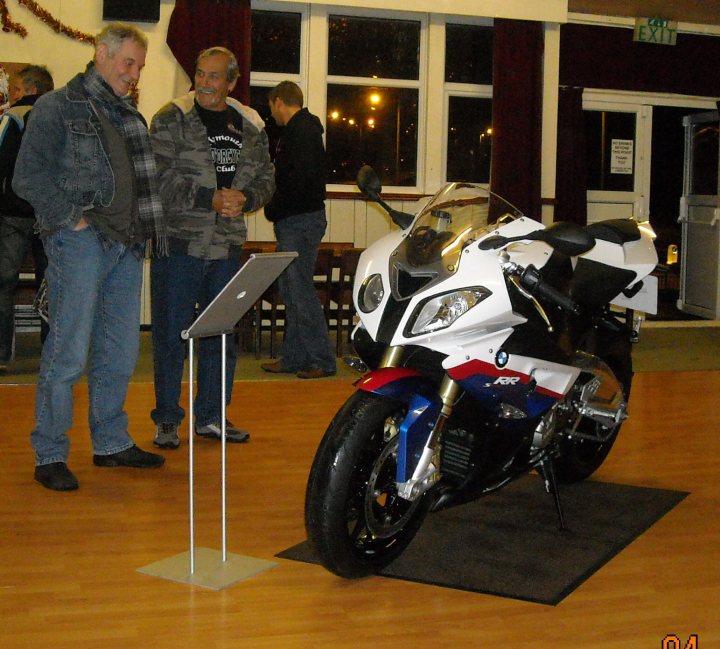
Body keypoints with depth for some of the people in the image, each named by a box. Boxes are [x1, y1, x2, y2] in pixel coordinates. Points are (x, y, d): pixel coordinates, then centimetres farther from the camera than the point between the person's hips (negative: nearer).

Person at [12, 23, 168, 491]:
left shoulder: (130, 115, 20)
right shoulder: (58, 106, -2)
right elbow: (29, 177, -8)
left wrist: (148, 226, 9)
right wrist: (73, 219, -13)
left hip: (127, 245, 7)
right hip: (81, 243, -7)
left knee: (121, 354, 10)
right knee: (69, 352, -6)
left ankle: (112, 444, 23)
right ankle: (50, 456, 3)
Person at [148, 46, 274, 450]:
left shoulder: (251, 127, 10)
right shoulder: (171, 120, -3)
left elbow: (266, 178, 13)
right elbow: (160, 178, -12)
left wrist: (244, 199, -8)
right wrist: (211, 198, -18)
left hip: (228, 246, 4)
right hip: (179, 242, -4)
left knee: (222, 333, 11)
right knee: (171, 333, 1)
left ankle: (212, 415, 24)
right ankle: (167, 419, 13)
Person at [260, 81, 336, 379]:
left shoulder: (301, 130, -12)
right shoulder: (301, 129, 21)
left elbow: (300, 177, -22)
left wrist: (274, 208, -12)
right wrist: (276, 209, 10)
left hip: (300, 220, -11)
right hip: (294, 222, 11)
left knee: (300, 290, -8)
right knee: (291, 291, 12)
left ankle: (322, 360, -3)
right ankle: (293, 358, 18)